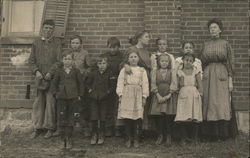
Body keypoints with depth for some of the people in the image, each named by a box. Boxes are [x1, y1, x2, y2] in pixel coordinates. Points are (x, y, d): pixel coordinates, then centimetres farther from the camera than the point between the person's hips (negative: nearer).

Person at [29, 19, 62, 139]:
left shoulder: (57, 43, 1)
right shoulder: (36, 42, 10)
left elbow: (59, 60, -4)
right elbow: (31, 59, 10)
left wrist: (50, 73, -12)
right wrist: (36, 71, -5)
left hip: (52, 77, -2)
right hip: (39, 77, 3)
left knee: (51, 102, -1)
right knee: (38, 102, 4)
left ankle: (50, 128, 10)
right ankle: (37, 128, 14)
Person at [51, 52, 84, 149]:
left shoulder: (76, 71, 4)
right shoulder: (59, 71, 6)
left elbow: (80, 84, 8)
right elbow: (54, 83, 12)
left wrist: (79, 95, 2)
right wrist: (55, 93, 2)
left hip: (73, 97, -1)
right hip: (61, 97, 1)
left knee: (70, 118, 3)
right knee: (61, 118, 0)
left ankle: (69, 139, 13)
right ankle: (63, 139, 11)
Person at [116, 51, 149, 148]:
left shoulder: (142, 70, 12)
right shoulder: (124, 70, 12)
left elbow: (145, 84, 7)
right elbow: (120, 82, 6)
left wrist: (144, 96, 0)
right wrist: (120, 95, -3)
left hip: (137, 95, 0)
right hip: (126, 95, 0)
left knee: (136, 118, -4)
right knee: (126, 118, -3)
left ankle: (136, 139, 9)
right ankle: (129, 138, 10)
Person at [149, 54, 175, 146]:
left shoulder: (172, 72, 9)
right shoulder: (154, 72, 10)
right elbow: (153, 84, 1)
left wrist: (168, 96, -12)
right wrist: (158, 95, -11)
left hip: (169, 97, 0)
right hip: (158, 97, 0)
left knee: (169, 117, -4)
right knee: (158, 117, -3)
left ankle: (168, 136, 9)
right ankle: (160, 135, 9)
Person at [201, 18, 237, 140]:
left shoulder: (225, 44, 3)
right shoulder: (206, 45, 10)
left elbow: (230, 63, 0)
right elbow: (202, 63, 11)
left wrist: (230, 80, -6)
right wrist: (202, 78, 4)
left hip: (222, 76, -2)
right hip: (208, 76, 2)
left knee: (222, 104, -4)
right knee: (209, 104, 1)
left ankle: (223, 133, 4)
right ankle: (211, 133, 7)